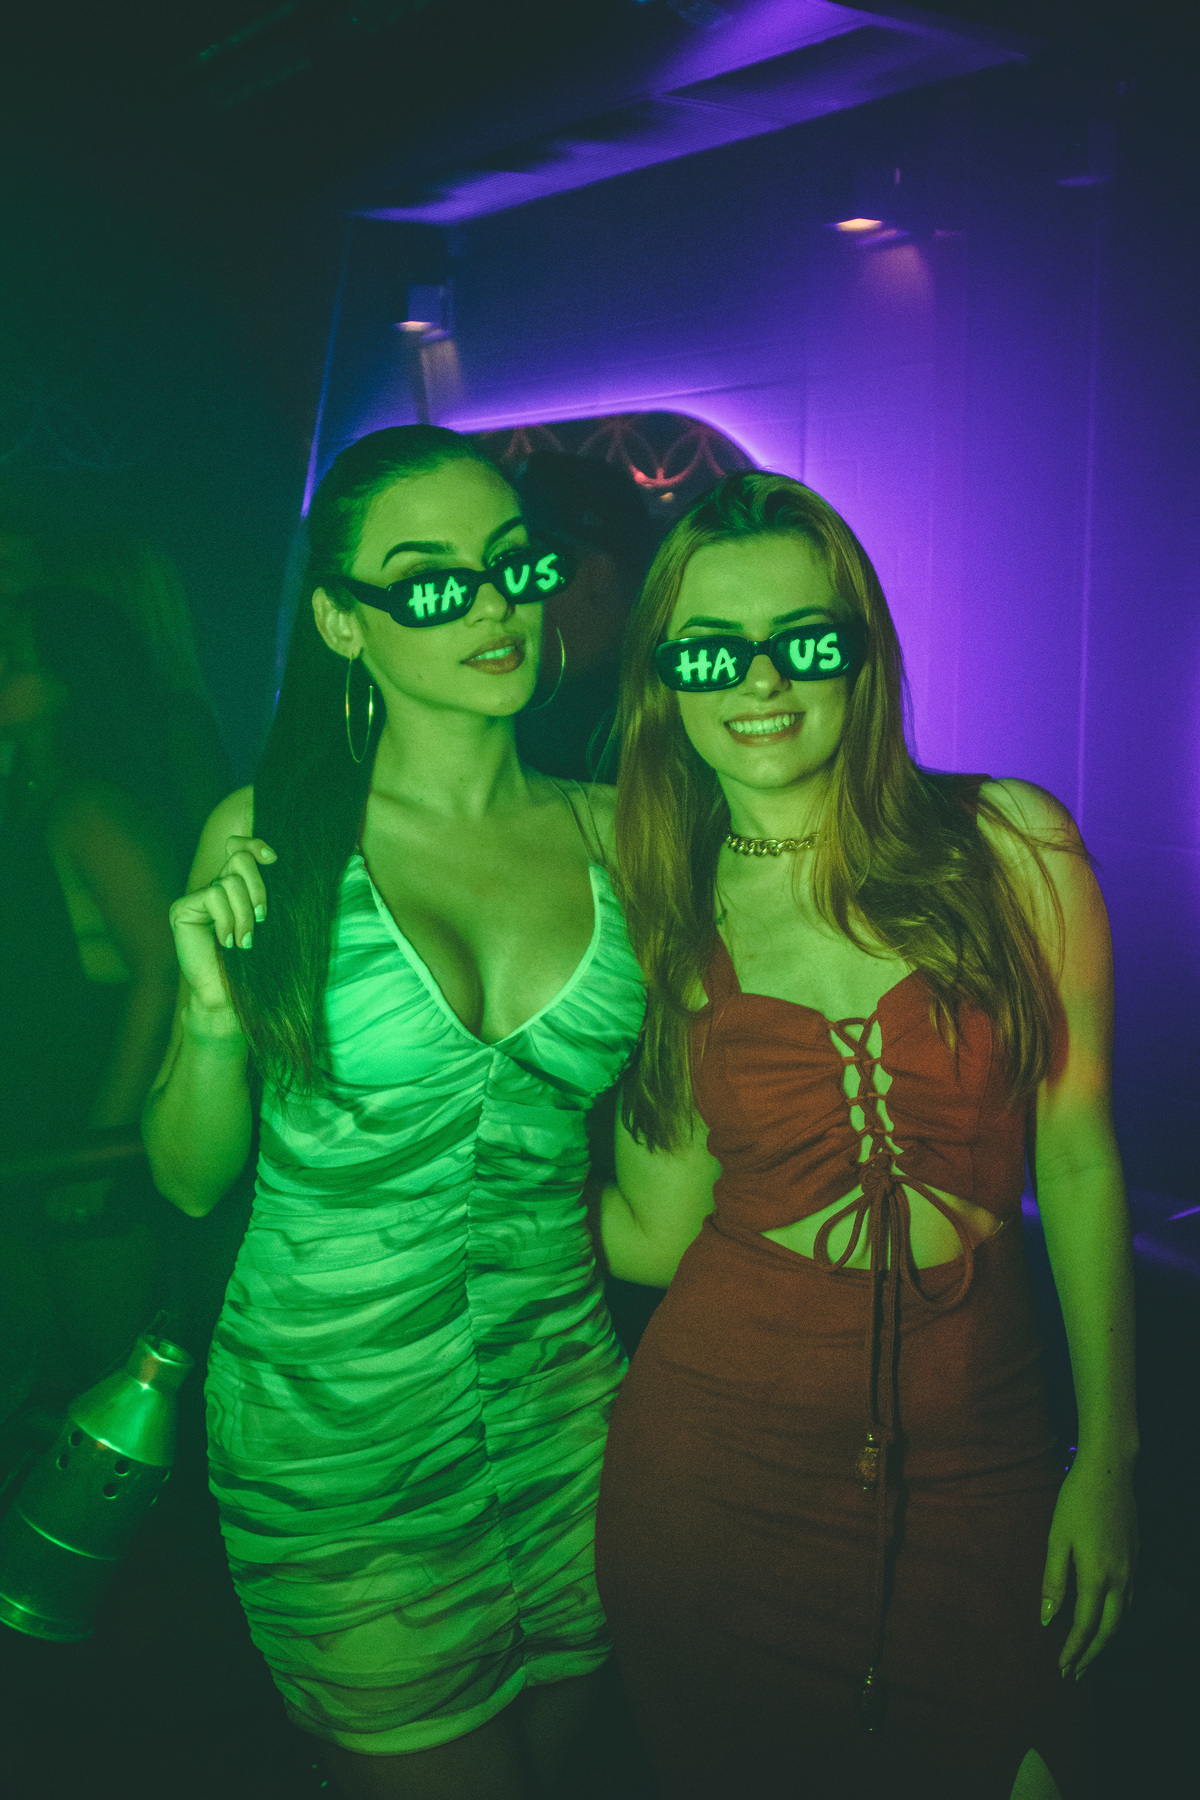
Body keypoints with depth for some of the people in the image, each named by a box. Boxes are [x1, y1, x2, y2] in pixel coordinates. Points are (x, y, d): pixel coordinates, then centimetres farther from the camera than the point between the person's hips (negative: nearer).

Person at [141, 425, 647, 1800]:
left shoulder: (609, 832, -3)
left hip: (563, 1416, 3)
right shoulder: (269, 837, -10)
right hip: (332, 1440, -3)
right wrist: (216, 1015, -21)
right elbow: (191, 1180, -3)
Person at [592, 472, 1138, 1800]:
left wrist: (1108, 1456, 1)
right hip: (719, 1449, 1)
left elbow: (1080, 1164, -1)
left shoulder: (1011, 845, -5)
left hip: (971, 1455, 0)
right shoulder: (659, 914, 0)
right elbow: (657, 1234, -2)